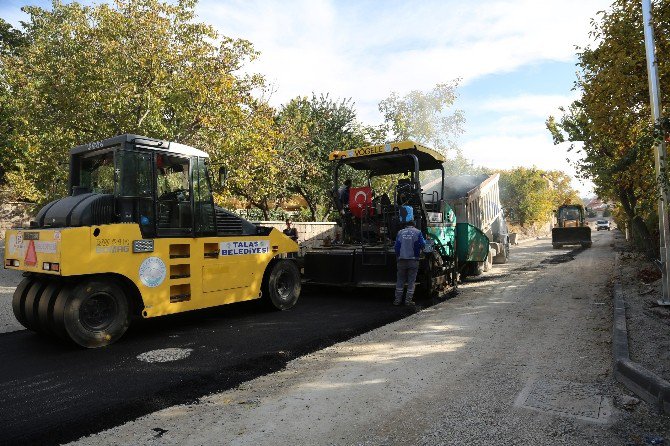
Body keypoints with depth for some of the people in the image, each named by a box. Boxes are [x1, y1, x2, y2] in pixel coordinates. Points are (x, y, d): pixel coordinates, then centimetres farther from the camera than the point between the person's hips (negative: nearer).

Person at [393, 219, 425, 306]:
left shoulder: (400, 232, 7)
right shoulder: (417, 232, 1)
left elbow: (396, 246, 5)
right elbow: (422, 244, -7)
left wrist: (397, 256, 14)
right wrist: (425, 241, 15)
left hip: (402, 259, 2)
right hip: (413, 260, -2)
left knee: (400, 280, 9)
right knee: (411, 281, 5)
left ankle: (398, 299, 10)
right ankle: (408, 300, 5)